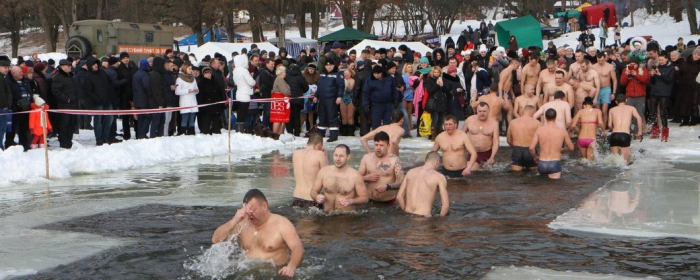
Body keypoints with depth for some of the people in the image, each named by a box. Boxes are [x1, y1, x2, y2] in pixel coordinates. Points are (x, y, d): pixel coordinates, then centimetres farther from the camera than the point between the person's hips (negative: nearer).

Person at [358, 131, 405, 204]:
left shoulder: (394, 160, -5)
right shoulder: (366, 158, 6)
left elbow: (401, 182, -12)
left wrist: (387, 187, -27)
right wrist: (366, 178, -9)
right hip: (370, 201, 2)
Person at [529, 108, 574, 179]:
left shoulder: (539, 130, -4)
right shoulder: (562, 131, -4)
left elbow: (531, 148, -8)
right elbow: (571, 147, 8)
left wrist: (535, 157, 12)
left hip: (542, 165, 2)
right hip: (555, 165, -2)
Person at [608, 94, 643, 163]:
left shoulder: (612, 110, 19)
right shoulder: (631, 108, 17)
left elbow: (609, 125, 14)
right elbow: (639, 118, 1)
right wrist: (640, 131, 8)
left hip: (614, 135, 2)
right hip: (625, 135, -1)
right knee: (625, 161, 3)